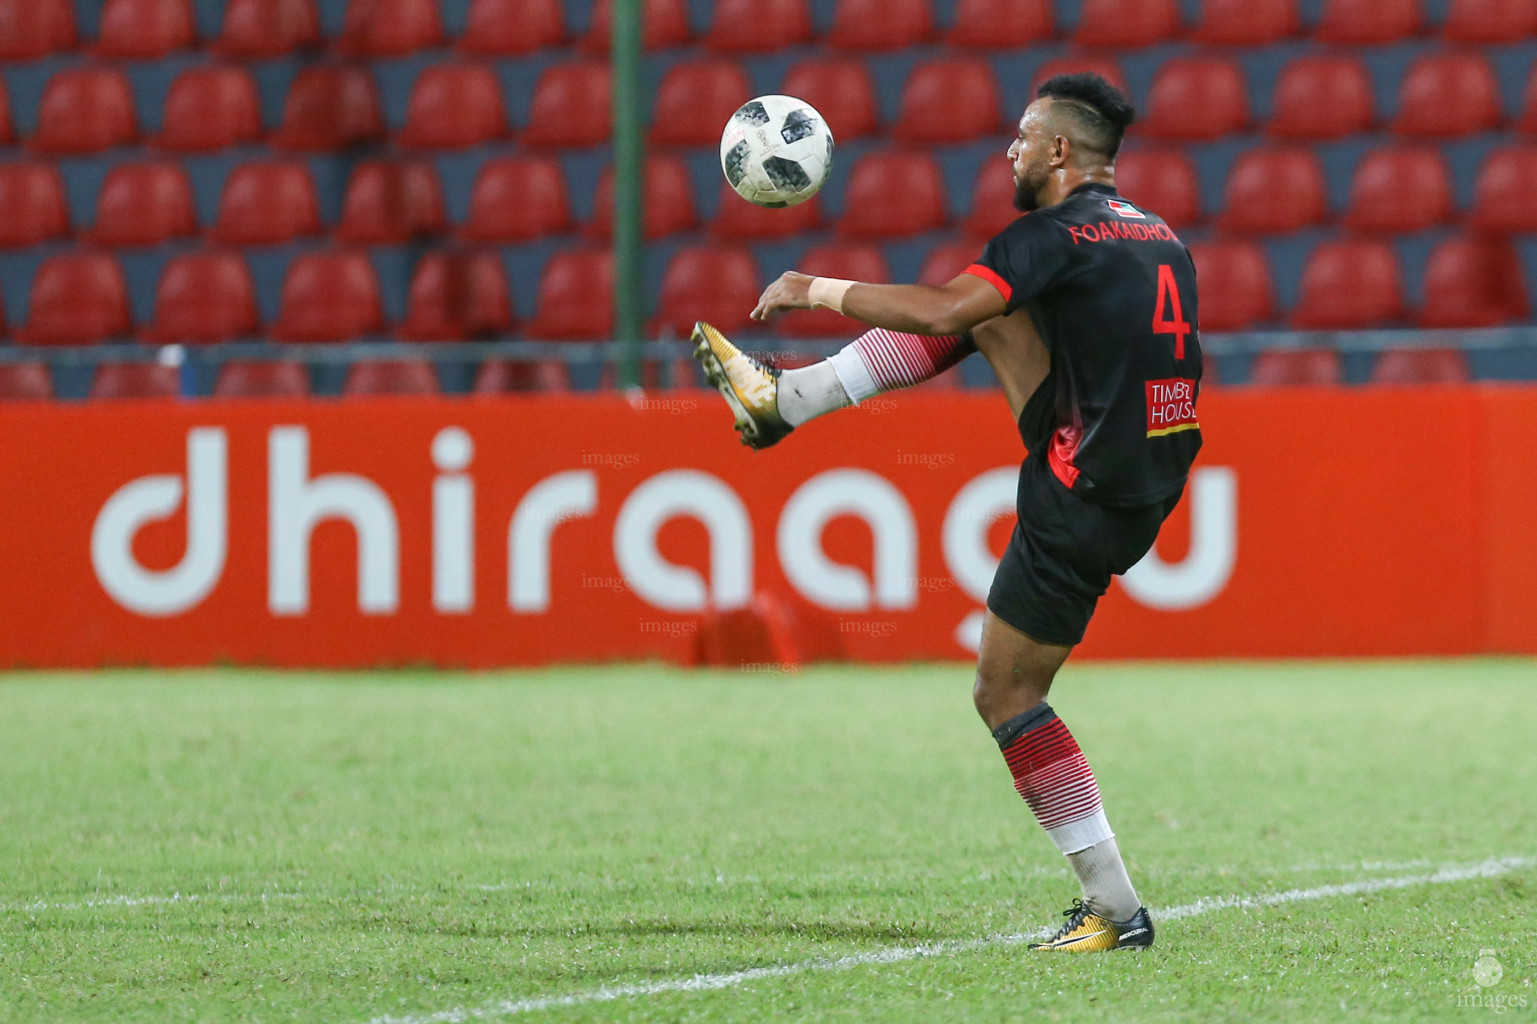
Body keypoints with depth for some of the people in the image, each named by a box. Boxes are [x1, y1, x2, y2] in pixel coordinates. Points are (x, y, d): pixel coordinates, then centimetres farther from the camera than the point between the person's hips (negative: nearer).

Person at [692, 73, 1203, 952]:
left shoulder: (1059, 234, -14)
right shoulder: (1161, 237, 12)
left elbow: (940, 309, -24)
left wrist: (822, 290, -12)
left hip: (1084, 506, -8)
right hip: (1155, 476, 8)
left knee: (1007, 696, 6)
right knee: (986, 317, 14)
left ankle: (1116, 908, 4)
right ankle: (782, 402, 22)